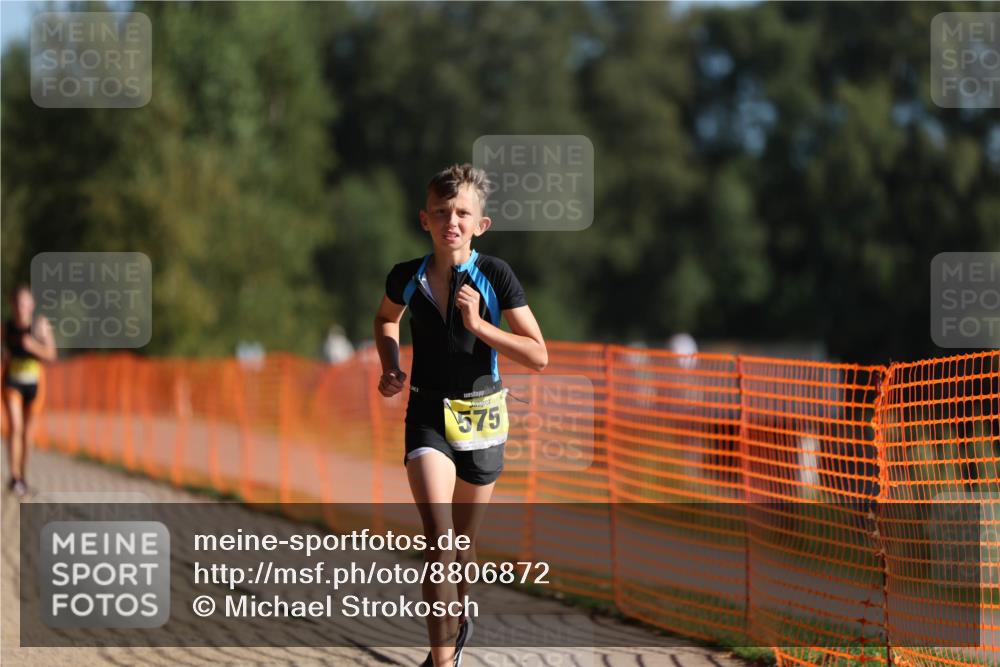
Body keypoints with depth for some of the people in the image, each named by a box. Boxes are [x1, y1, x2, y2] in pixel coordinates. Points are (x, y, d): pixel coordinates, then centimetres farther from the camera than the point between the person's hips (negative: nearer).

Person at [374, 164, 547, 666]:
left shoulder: (495, 276, -9)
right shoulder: (407, 278, -4)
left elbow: (538, 356, -10)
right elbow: (386, 320, 22)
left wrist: (478, 324, -20)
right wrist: (390, 367, 4)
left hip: (481, 416, 0)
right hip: (427, 415, 0)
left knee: (463, 542, 14)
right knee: (438, 535, -18)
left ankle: (457, 621, 43)